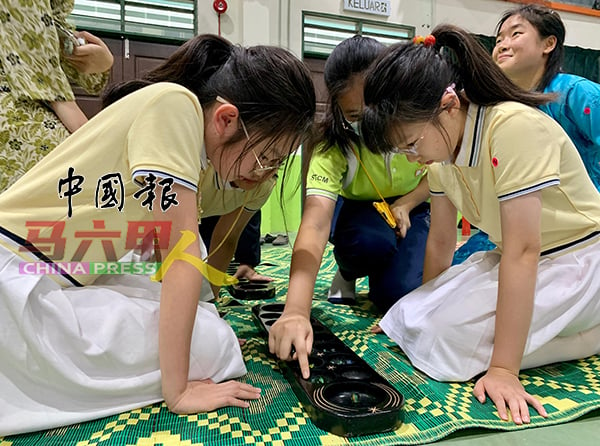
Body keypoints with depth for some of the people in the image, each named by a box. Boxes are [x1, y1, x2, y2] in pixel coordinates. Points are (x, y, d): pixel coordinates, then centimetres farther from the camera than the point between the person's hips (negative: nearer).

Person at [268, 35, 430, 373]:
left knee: (402, 294, -24)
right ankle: (348, 274, -1)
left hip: (412, 210, 2)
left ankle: (379, 280, 13)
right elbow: (315, 224, -43)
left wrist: (406, 203, -20)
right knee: (372, 241, -37)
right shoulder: (334, 146, -29)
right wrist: (296, 310, -56)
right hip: (362, 218, -1)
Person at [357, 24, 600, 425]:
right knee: (409, 323, -4)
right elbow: (441, 241, 1)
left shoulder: (515, 127, -29)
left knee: (442, 337, -22)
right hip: (510, 259, 8)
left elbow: (523, 251, -30)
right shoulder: (444, 140, -5)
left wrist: (503, 368, -28)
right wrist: (424, 309, 8)